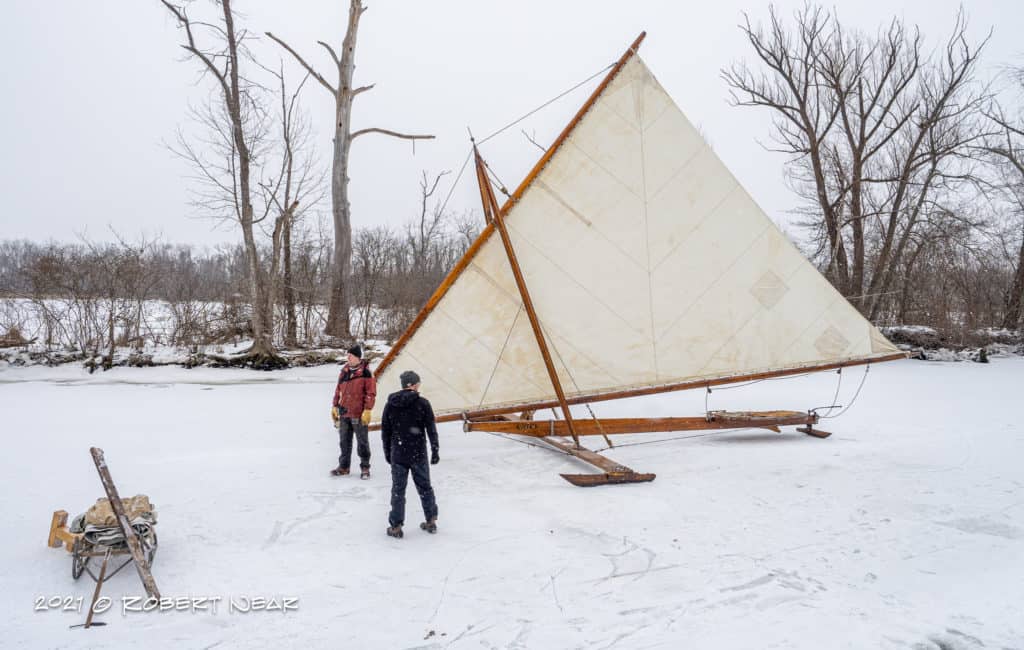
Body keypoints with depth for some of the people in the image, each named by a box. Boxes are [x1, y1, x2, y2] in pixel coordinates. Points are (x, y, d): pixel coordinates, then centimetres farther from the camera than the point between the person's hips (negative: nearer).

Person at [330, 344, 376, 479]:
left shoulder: (365, 372, -10)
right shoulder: (344, 371, 9)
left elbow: (371, 393, -12)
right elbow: (338, 390, 17)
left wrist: (367, 410, -16)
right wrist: (335, 406, 13)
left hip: (359, 414, -6)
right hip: (344, 413, 6)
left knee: (362, 442, 4)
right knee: (344, 441, 14)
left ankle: (365, 467, 14)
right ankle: (343, 466, 26)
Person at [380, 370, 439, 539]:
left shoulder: (390, 404, 0)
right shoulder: (422, 403, -8)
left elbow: (385, 431, 5)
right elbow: (431, 430, -7)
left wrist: (387, 452, 16)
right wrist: (435, 451, 1)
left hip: (398, 455, 1)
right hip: (418, 454, -1)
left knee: (398, 489, 8)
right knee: (424, 487, 14)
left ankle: (396, 526, 10)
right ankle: (431, 521, 22)